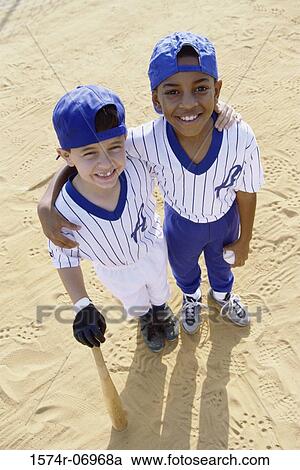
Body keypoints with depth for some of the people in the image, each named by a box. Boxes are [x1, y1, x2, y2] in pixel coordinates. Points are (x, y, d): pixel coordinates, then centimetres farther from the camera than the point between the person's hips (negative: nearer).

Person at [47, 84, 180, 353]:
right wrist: (82, 306, -26)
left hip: (153, 249, 1)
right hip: (116, 270, -1)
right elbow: (65, 259, -22)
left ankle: (161, 307, 70)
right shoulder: (63, 211, -39)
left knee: (159, 284, 35)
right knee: (134, 301, 33)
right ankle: (145, 317, 69)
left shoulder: (138, 169, -38)